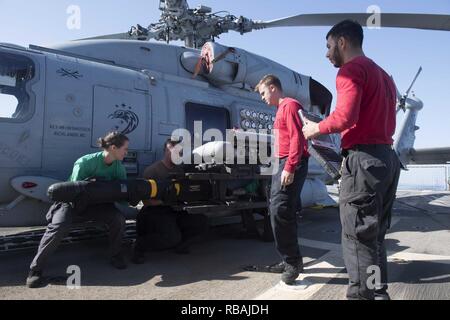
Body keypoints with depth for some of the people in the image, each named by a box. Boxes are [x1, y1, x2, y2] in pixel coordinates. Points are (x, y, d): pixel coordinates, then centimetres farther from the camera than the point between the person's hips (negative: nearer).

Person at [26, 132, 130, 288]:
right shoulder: (85, 163, -24)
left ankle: (115, 256, 1)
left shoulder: (119, 167, -8)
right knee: (59, 227, -31)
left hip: (95, 204, 4)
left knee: (119, 218, -20)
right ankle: (35, 269, -14)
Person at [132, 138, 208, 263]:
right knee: (172, 236, -31)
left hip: (174, 211, 6)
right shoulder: (152, 170, -8)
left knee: (202, 222, -12)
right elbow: (147, 201, -13)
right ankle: (140, 246, -6)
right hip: (155, 212, -6)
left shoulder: (179, 170, 12)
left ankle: (179, 244, 10)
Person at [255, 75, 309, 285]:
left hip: (292, 165, -10)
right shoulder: (281, 109, 23)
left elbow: (297, 138, -17)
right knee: (278, 210, 9)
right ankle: (292, 259, 19)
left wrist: (289, 167, -23)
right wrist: (283, 166, 15)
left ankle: (292, 261, -3)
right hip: (282, 163, 10)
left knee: (279, 210, -15)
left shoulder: (290, 105, -6)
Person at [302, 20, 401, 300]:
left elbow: (345, 117, -21)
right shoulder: (383, 75, 24)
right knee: (375, 235, 15)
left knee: (357, 237, -4)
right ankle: (378, 292, 24)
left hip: (365, 158, -10)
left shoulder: (351, 69, -5)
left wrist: (317, 128, -3)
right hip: (388, 157, 10)